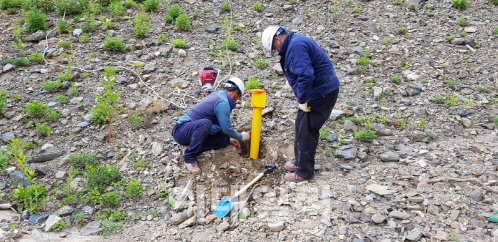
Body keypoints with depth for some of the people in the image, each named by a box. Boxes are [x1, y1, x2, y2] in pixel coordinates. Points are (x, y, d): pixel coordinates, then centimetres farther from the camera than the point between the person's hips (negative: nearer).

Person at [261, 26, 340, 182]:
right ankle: (300, 162, 35)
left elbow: (306, 75, -29)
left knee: (307, 131, -3)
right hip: (319, 91, 11)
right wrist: (302, 98, 14)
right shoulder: (295, 44, 15)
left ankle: (304, 172, 9)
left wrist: (302, 101, -19)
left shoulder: (296, 46, -19)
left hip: (322, 93, -11)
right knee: (301, 124, 20)